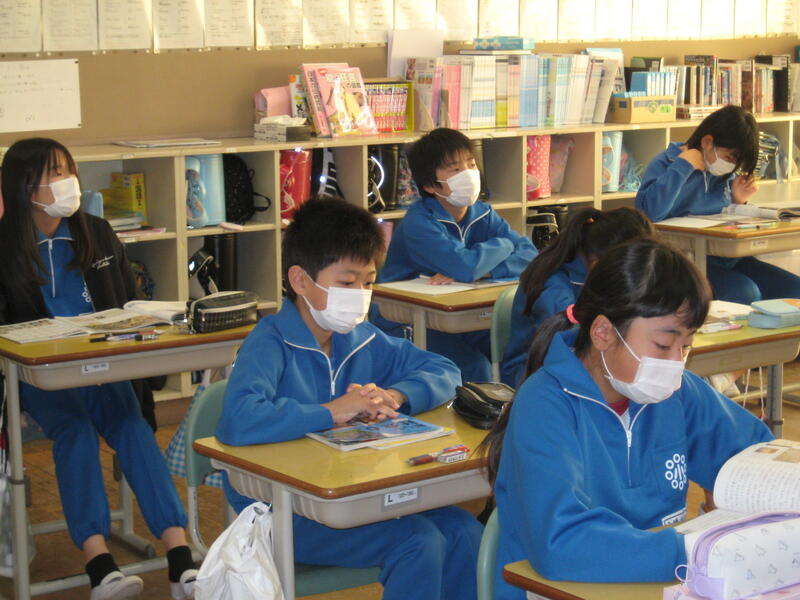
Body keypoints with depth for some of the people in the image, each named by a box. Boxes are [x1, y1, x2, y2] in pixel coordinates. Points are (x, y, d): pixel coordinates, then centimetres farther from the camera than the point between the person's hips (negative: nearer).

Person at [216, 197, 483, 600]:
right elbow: (237, 422, -33)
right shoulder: (271, 344, -14)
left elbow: (443, 372, 14)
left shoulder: (362, 339, 7)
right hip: (282, 513, -7)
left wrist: (395, 396, -8)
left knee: (463, 531, -12)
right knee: (417, 542, -23)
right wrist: (332, 411, -25)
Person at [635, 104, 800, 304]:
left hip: (726, 260, 7)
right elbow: (649, 211, -28)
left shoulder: (727, 174, 14)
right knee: (744, 293, -31)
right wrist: (684, 166, -19)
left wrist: (738, 202, 5)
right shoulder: (666, 164, -6)